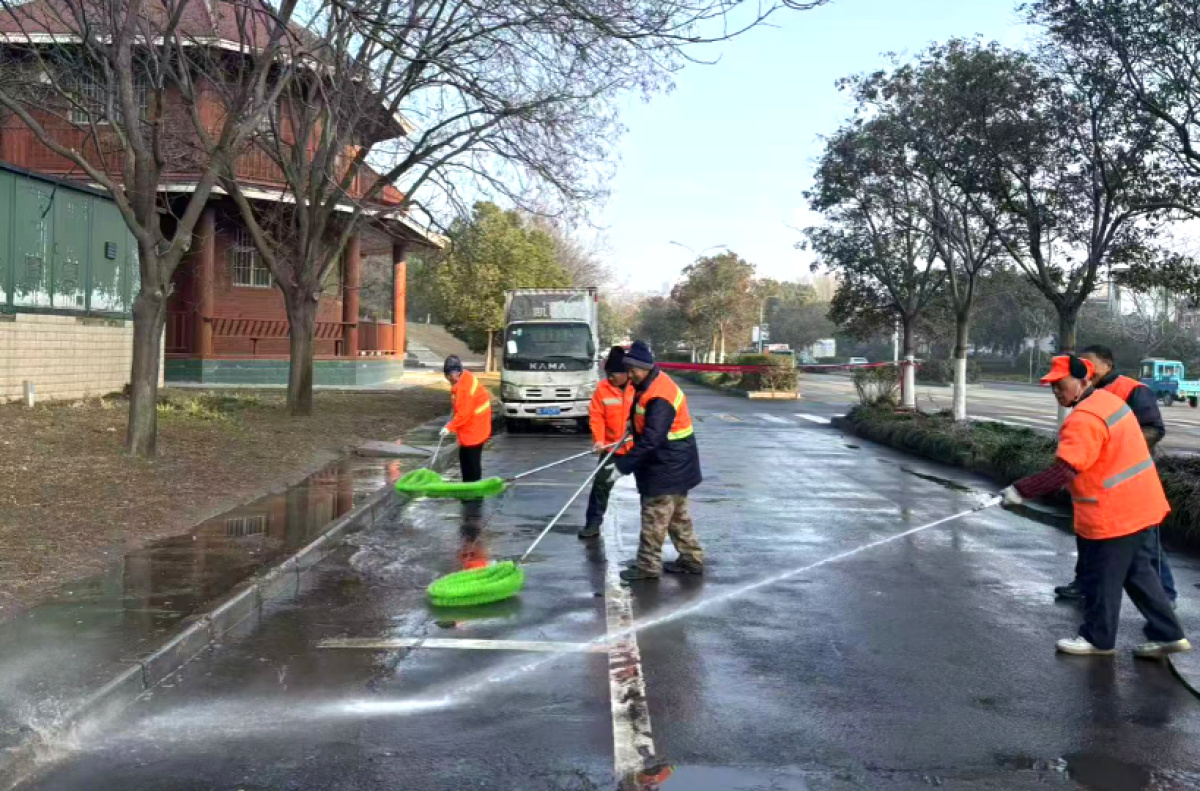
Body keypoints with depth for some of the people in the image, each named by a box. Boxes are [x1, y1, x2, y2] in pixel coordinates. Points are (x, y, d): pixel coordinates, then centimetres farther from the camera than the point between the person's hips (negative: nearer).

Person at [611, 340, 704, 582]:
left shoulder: (659, 398, -27)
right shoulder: (649, 385, 6)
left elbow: (650, 440, -32)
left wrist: (623, 466, -31)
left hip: (668, 468, -10)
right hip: (673, 464, 10)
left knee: (654, 517, -2)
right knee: (677, 515, 18)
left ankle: (647, 566, 6)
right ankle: (691, 559, 27)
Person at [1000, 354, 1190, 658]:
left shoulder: (1084, 419, -23)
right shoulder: (1107, 400, 9)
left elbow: (1062, 472, -29)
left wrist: (1020, 490, -26)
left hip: (1114, 513, -10)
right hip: (1136, 504, 10)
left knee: (1100, 577, 6)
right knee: (1137, 572, 19)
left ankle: (1097, 638, 20)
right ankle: (1168, 635, 25)